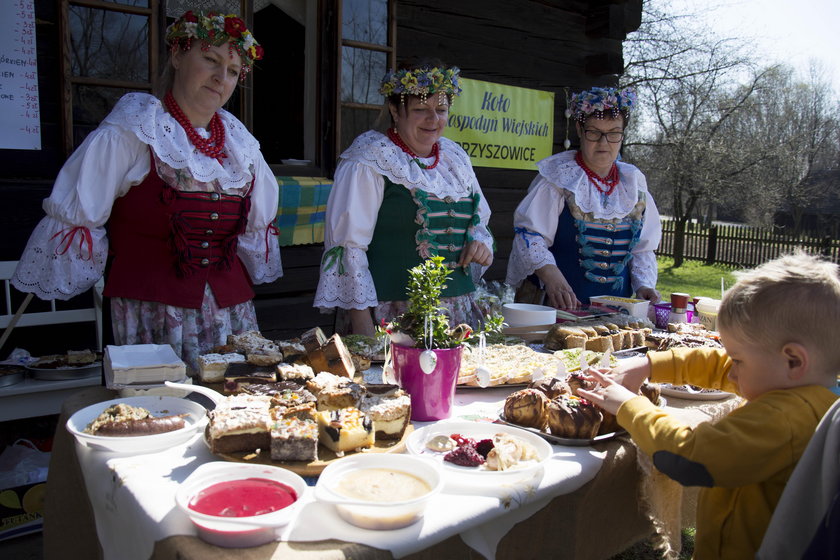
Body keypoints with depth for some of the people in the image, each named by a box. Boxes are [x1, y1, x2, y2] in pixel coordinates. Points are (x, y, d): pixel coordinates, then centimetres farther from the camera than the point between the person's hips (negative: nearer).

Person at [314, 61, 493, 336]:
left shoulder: (455, 157, 12)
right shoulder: (369, 161, -7)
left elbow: (478, 221, 24)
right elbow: (348, 243, -11)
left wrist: (481, 243, 1)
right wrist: (361, 321, -16)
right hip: (394, 312, -6)